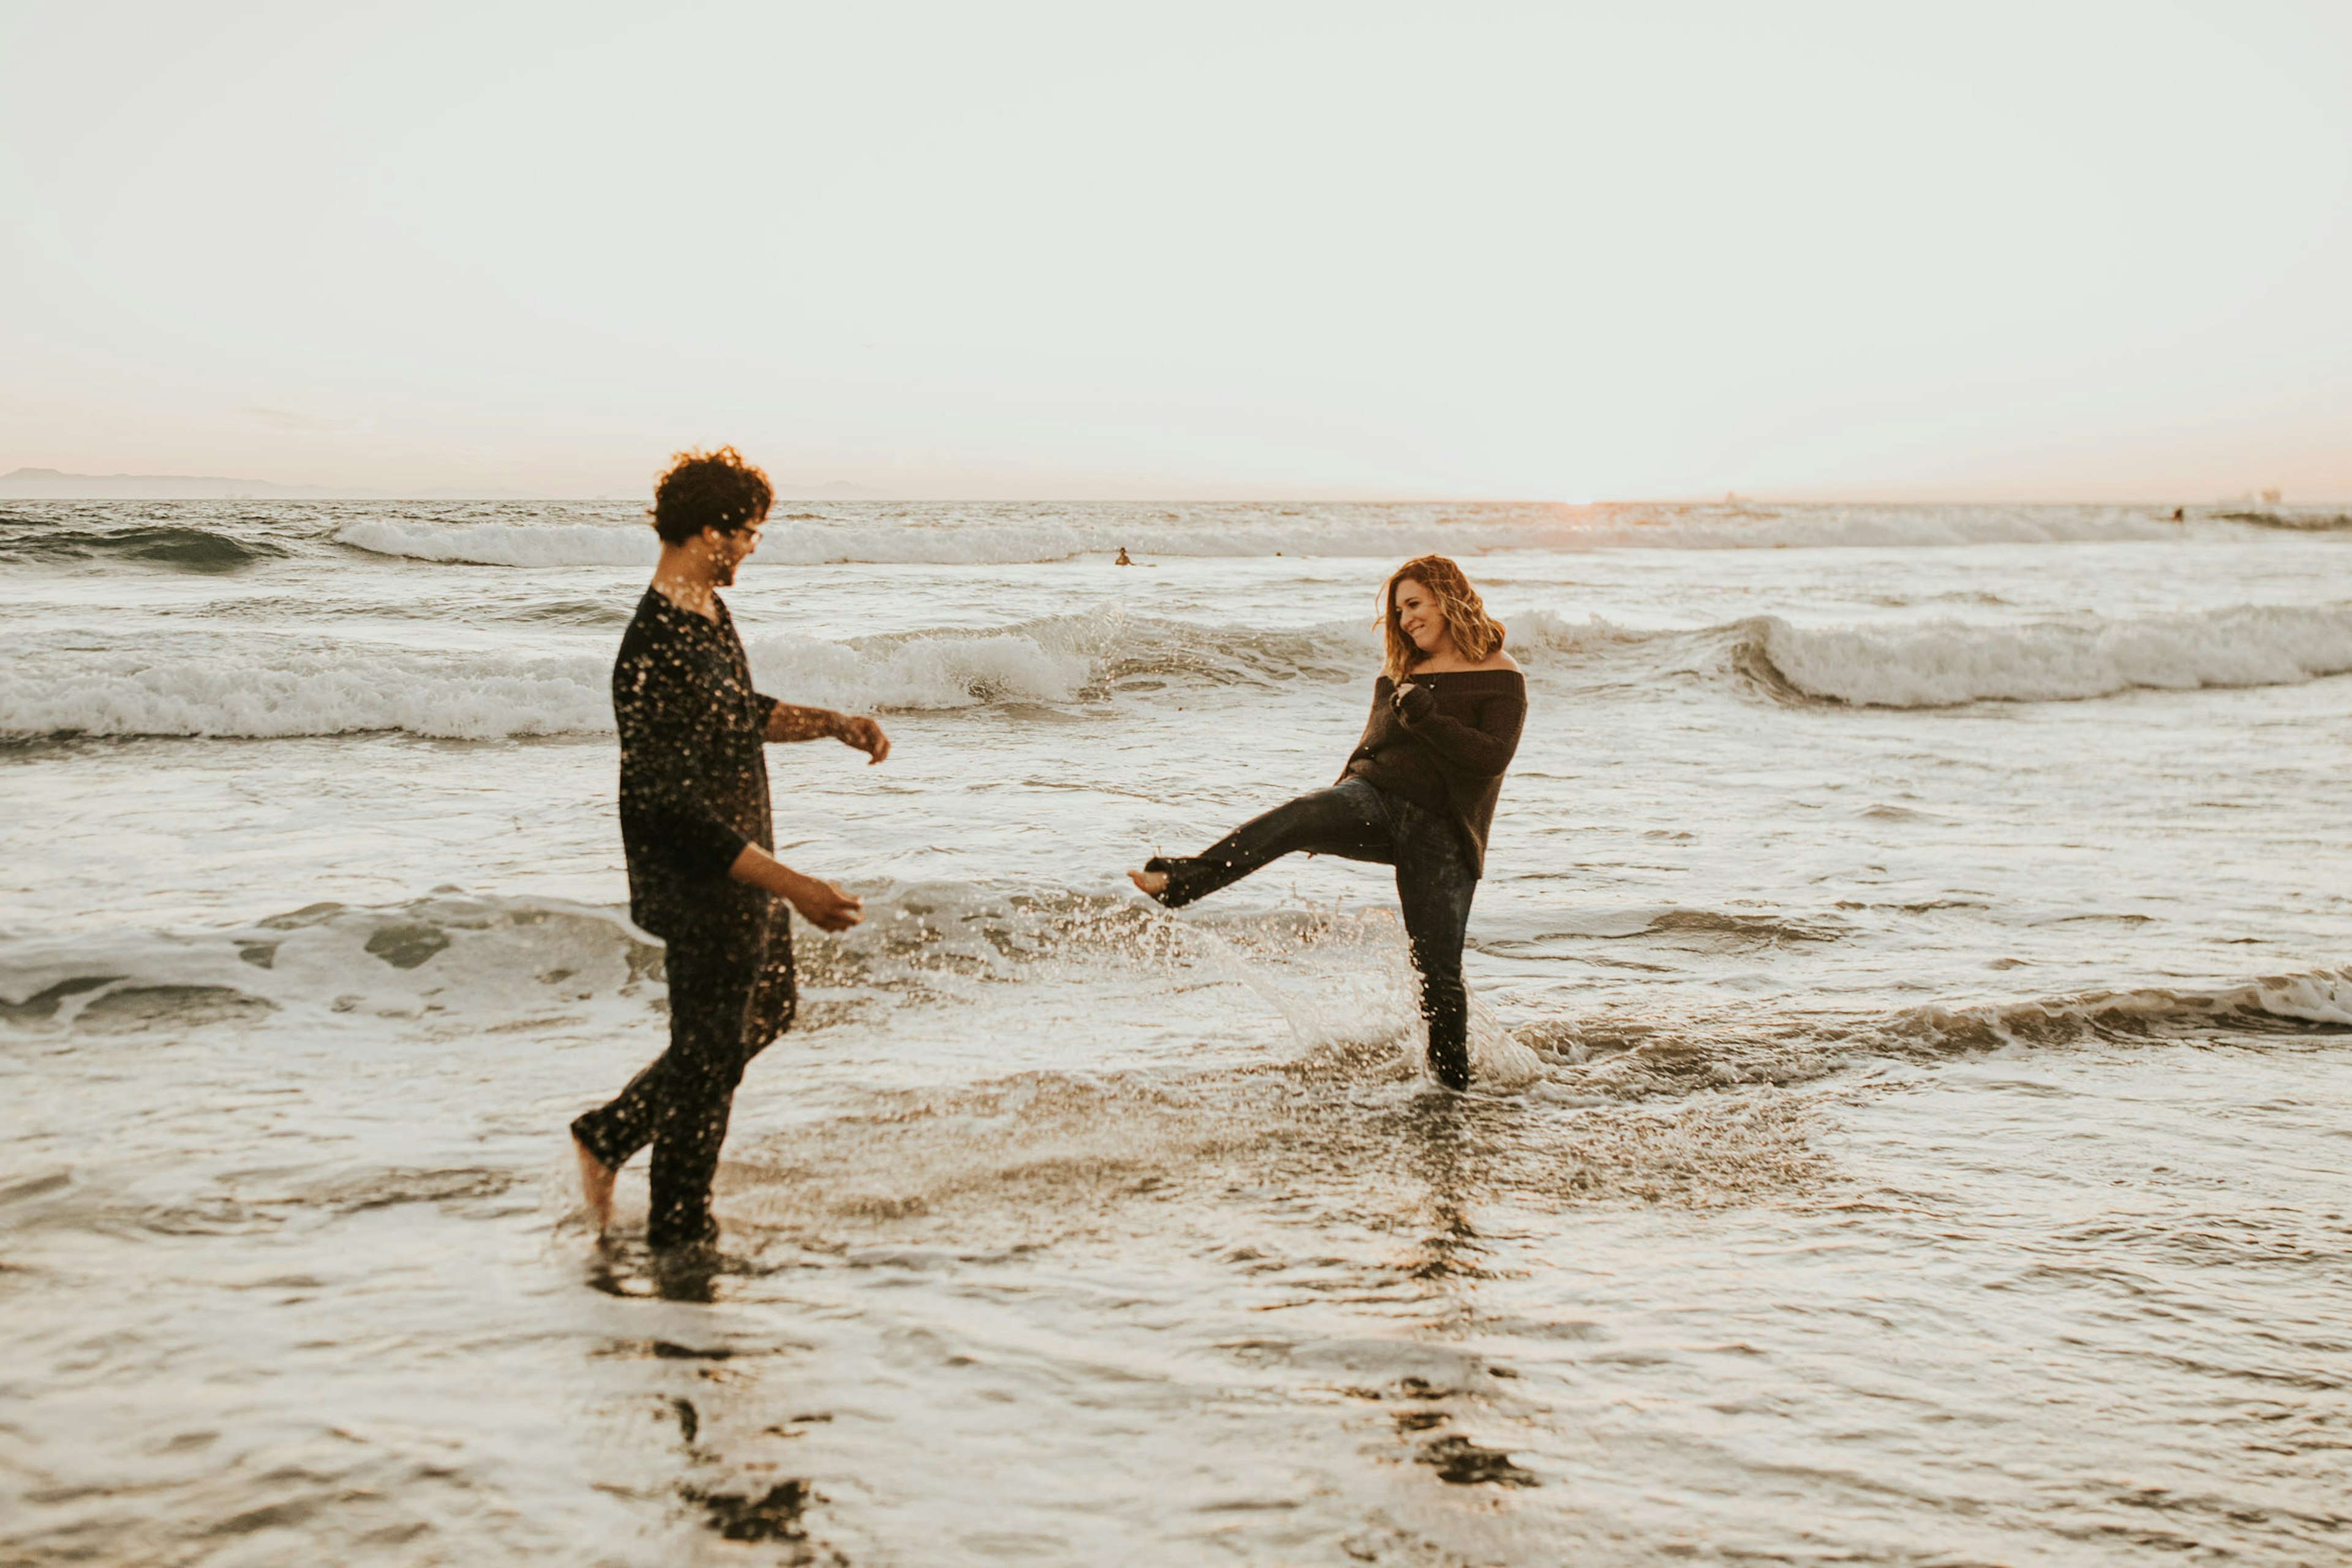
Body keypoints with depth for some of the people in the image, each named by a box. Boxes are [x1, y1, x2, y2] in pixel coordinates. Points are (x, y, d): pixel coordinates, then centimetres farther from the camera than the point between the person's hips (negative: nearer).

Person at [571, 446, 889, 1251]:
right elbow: (678, 813, -29)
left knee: (766, 1013, 24)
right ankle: (680, 1236, 24)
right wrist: (793, 886, -31)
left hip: (742, 864, 10)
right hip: (702, 888, -10)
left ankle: (611, 1132, 35)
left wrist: (830, 723, 7)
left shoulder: (710, 613, 4)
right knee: (710, 1054, 5)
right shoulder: (654, 655, -28)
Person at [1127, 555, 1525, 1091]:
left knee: (1437, 968, -5)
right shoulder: (1399, 671, 18)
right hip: (1374, 799, 4)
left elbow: (1493, 757, -13)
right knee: (1294, 818, -28)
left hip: (1440, 830, -3)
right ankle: (1181, 879, -43)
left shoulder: (1500, 678, 1)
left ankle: (1454, 1080, 14)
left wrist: (1424, 715, -19)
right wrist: (1332, 821, 16)